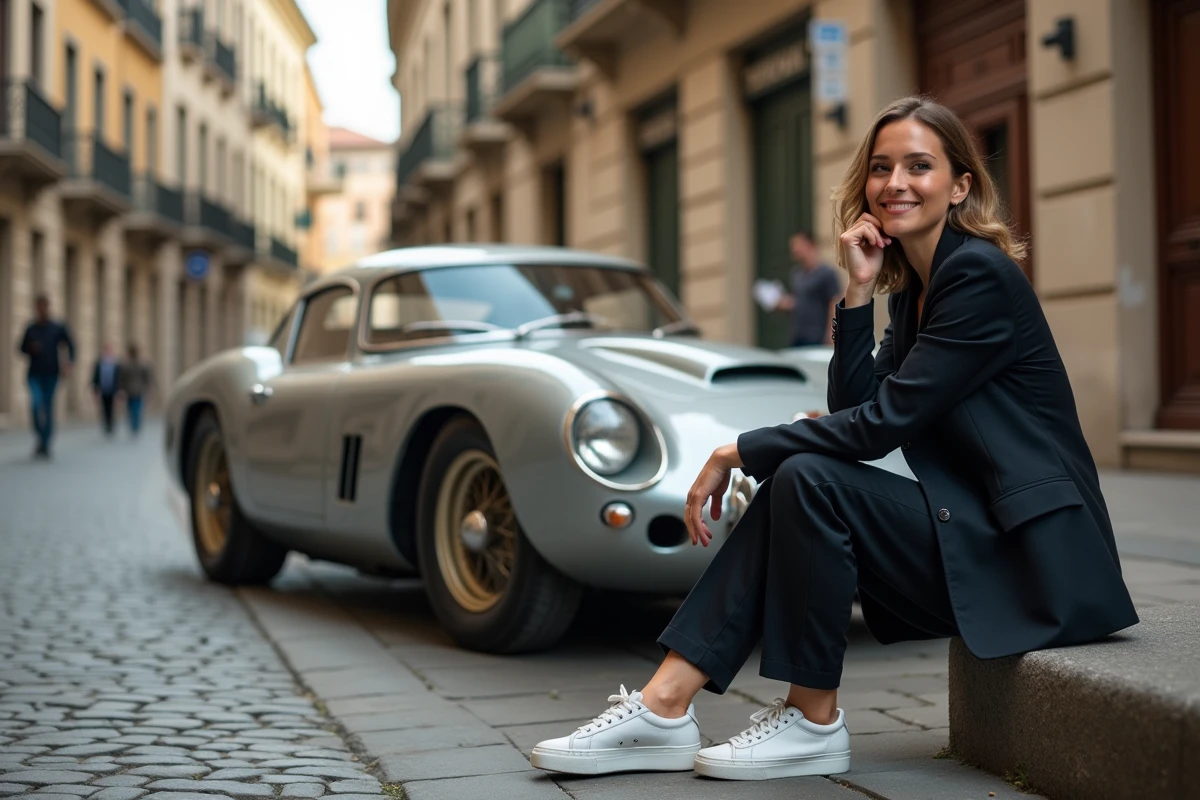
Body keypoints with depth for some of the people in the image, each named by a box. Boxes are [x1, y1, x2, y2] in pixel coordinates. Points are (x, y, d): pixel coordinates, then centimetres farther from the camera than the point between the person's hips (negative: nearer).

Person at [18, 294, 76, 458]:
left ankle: (45, 445, 10)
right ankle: (40, 438, -4)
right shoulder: (31, 329, 6)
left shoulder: (58, 328, 2)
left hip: (51, 375, 0)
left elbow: (71, 346, 5)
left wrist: (70, 361, -12)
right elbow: (22, 348, 14)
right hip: (34, 375, 1)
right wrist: (31, 348, -8)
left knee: (48, 410, 0)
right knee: (35, 404, -20)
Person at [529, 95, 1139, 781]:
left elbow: (881, 422, -19)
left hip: (1034, 556, -8)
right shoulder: (912, 287, 13)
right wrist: (859, 293, -2)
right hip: (971, 532, 9)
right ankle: (664, 709, -11)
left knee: (810, 480, -21)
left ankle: (814, 723, -8)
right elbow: (854, 407, 6)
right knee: (789, 483, -6)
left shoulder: (982, 274, -14)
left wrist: (737, 453, -12)